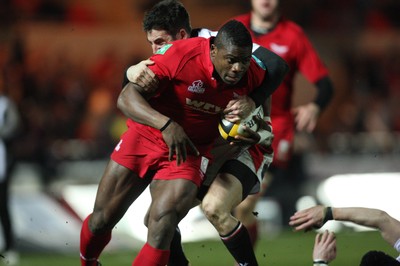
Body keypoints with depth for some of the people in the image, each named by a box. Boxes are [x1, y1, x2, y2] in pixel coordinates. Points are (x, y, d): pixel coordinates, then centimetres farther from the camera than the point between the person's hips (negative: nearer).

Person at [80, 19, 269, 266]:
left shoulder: (254, 74, -12)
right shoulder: (179, 55, -25)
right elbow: (127, 97, -27)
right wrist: (166, 124, -42)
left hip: (190, 151, 1)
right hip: (147, 136, 0)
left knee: (162, 225, -24)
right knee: (102, 220, 6)